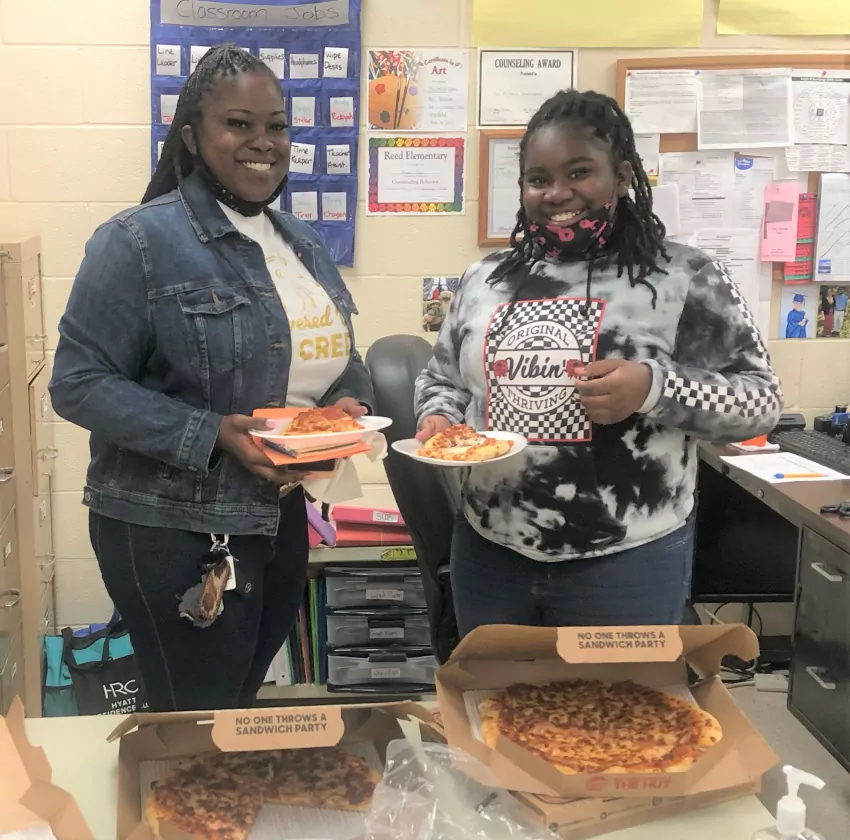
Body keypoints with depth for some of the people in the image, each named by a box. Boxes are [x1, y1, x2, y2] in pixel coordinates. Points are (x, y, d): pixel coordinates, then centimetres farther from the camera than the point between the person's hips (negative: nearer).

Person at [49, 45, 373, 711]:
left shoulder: (305, 246, 9)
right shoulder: (139, 242, -12)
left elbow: (339, 359, 18)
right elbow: (80, 384, -16)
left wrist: (350, 403, -6)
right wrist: (213, 435, -25)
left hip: (282, 521, 7)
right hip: (173, 532, -6)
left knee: (244, 706, 20)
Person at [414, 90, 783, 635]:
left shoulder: (685, 278, -7)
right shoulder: (485, 280, 6)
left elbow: (761, 398, -7)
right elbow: (441, 378, 17)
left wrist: (654, 388, -22)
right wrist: (439, 419, -5)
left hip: (626, 562, -4)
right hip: (490, 552, 4)